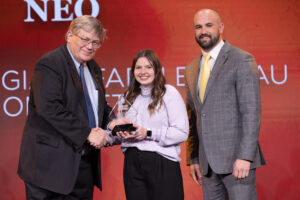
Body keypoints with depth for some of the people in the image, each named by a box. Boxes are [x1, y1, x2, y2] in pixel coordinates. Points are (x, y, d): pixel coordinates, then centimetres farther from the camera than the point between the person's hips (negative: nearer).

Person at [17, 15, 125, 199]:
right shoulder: (50, 64, -12)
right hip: (52, 163, -8)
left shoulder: (93, 68, 15)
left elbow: (100, 105, 24)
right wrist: (87, 134, -22)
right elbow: (49, 109, -23)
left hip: (85, 162, 8)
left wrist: (110, 122, 0)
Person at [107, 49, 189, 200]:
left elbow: (182, 132, -10)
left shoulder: (169, 93, -2)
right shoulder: (128, 97, 16)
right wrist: (121, 134, -3)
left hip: (162, 163, -5)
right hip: (132, 163, 5)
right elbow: (118, 127, 20)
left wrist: (148, 133, -15)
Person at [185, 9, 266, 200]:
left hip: (236, 158, -6)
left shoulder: (242, 60, -5)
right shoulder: (192, 69, 16)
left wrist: (245, 156, -18)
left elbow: (251, 111, -11)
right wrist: (193, 159, 13)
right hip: (208, 162, 6)